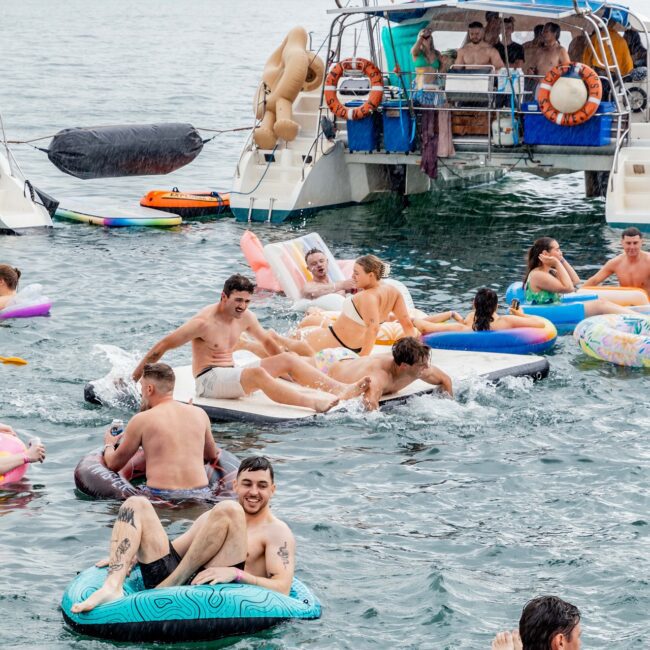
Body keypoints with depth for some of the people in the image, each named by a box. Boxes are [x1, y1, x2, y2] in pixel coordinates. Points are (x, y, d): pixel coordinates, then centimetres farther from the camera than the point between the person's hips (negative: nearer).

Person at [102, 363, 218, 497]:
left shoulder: (141, 420, 0)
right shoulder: (199, 414, 10)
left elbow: (114, 464, 11)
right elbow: (212, 456, 26)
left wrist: (108, 445, 32)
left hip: (161, 496, -4)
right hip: (200, 492, 4)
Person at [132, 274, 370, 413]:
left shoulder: (245, 317, 7)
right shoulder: (204, 322, -15)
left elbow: (267, 342, 25)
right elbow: (162, 347, -13)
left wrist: (284, 369, 26)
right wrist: (134, 379, -12)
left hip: (232, 376, 9)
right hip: (208, 380, -9)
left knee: (288, 358, -6)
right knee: (257, 373, -36)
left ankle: (341, 389, -19)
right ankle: (315, 404, -51)